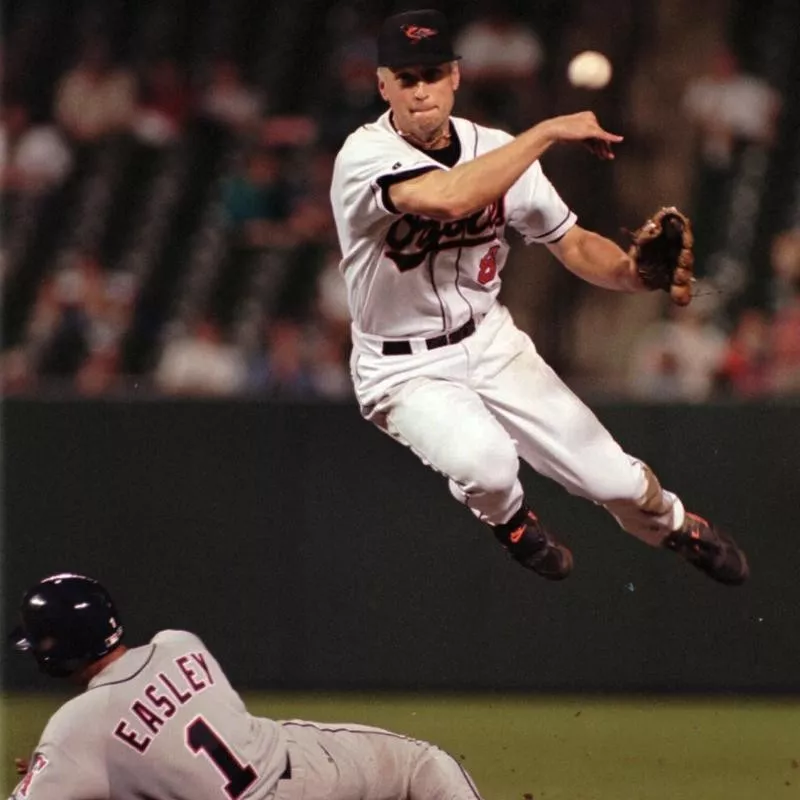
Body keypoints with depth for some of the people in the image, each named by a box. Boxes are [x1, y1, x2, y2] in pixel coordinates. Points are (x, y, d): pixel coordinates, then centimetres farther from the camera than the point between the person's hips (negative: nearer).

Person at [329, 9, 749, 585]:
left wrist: (634, 273, -21)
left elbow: (573, 244, 1)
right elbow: (448, 198, -43)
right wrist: (549, 132, -36)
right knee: (485, 463, -33)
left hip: (490, 343, 5)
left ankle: (675, 527, 34)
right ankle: (509, 519, 5)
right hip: (405, 371, -5)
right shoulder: (364, 156, -24)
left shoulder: (494, 149, -5)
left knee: (614, 480, -3)